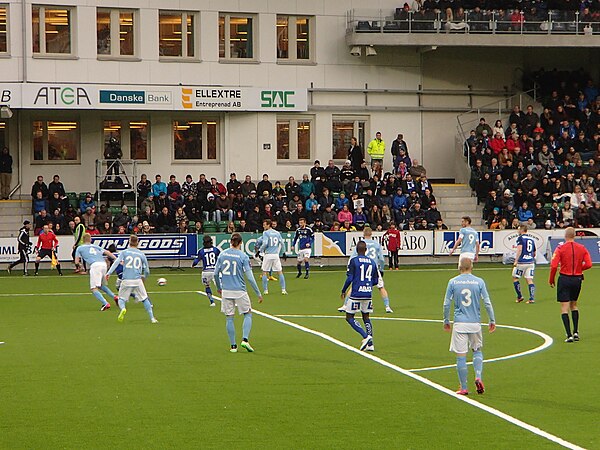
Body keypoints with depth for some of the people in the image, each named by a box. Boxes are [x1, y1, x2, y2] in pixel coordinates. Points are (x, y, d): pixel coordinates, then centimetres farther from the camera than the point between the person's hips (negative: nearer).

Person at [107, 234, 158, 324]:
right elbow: (147, 271, 13)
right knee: (145, 299, 13)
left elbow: (116, 262, -9)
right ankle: (152, 318, 7)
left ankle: (123, 308, -23)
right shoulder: (141, 254, 10)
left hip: (126, 280, -1)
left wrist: (109, 273, -15)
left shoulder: (124, 252, 6)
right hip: (137, 280, 1)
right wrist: (143, 277, 34)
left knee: (121, 299, 11)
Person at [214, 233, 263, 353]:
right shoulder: (243, 256, -8)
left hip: (226, 291, 3)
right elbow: (249, 277, -11)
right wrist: (258, 293, -4)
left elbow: (216, 273, 7)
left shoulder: (222, 254, 2)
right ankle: (245, 339, -4)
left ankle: (233, 345, 11)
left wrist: (219, 287, 24)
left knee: (229, 318, 10)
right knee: (248, 314, 13)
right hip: (240, 291, -3)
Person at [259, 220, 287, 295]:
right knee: (280, 272, 8)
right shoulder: (277, 233, 9)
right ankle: (283, 289, 4)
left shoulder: (265, 233, -6)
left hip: (268, 255, -4)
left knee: (265, 272, 7)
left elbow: (265, 243, -17)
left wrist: (261, 249, 1)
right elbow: (282, 243, 9)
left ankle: (265, 290, 6)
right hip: (276, 254, 4)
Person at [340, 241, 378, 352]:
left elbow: (349, 279, -12)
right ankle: (370, 344, 9)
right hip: (368, 294, 5)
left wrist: (343, 291, 1)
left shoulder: (353, 261, -8)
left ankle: (365, 336, -14)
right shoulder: (372, 262, 7)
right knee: (366, 317, 16)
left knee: (349, 317, 5)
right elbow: (376, 281, 10)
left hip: (356, 294, -5)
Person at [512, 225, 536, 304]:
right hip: (531, 262, 5)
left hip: (522, 262, -5)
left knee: (515, 278, 11)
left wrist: (516, 261, -18)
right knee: (529, 280, 4)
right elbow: (534, 253, 21)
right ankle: (532, 298, -7)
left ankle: (519, 296, 11)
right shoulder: (531, 239, 15)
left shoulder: (520, 238, -4)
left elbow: (519, 249, -18)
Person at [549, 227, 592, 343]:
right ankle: (576, 332, 17)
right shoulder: (582, 248, 0)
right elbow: (588, 264, -3)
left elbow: (554, 266, -14)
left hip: (564, 279, -4)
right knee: (574, 305, 23)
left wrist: (551, 280, -1)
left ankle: (569, 335, -9)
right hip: (577, 279, 4)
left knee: (564, 308, 0)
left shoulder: (560, 248, -9)